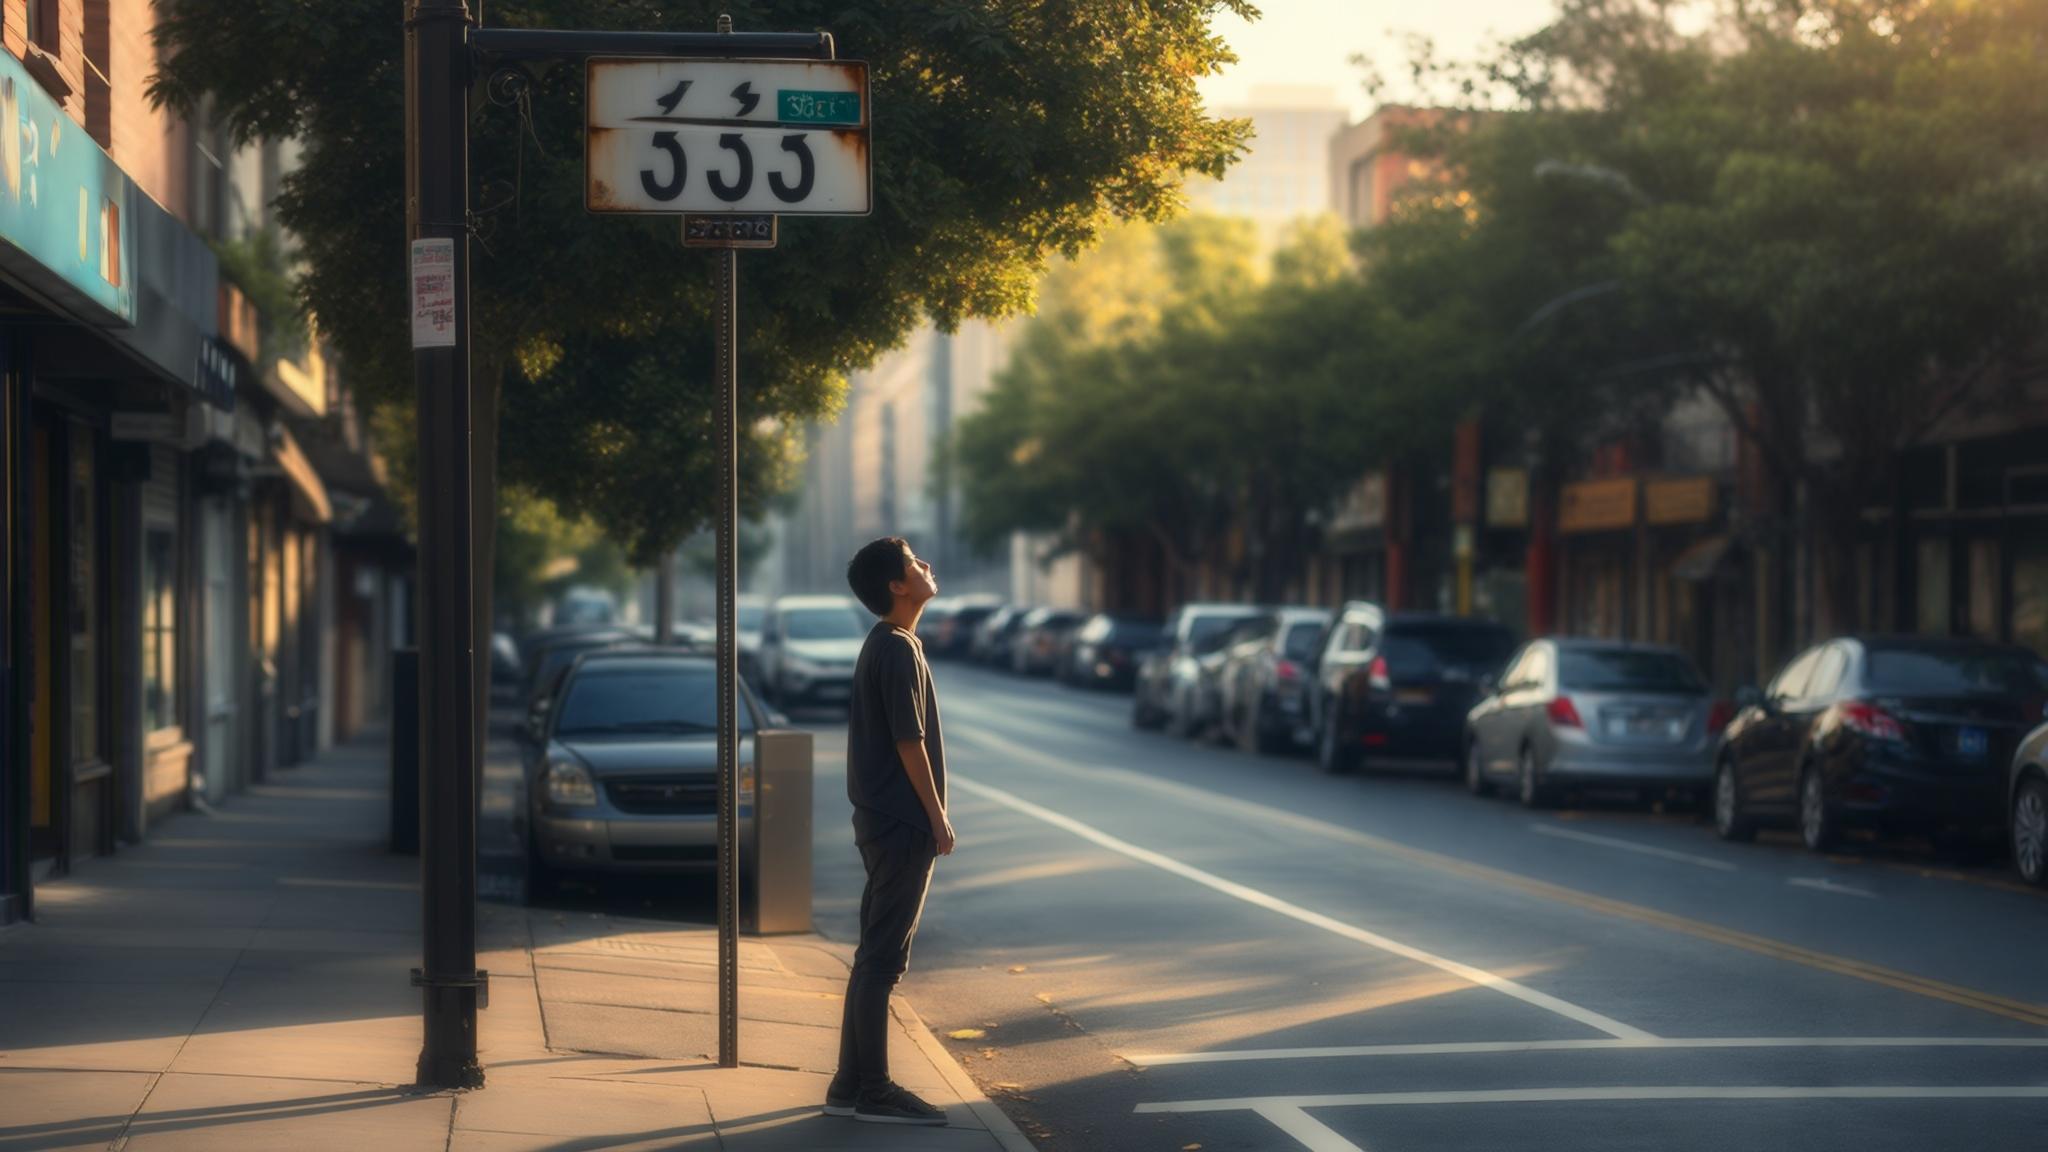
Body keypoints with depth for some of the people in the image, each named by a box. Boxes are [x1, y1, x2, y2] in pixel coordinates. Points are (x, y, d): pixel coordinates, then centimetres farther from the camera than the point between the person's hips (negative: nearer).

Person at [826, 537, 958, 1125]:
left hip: (884, 819, 10)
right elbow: (910, 741, -18)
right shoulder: (899, 649, -15)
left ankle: (852, 1085, 15)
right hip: (902, 822, -10)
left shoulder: (883, 646, 15)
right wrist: (937, 817, -13)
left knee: (876, 956, 11)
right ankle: (873, 1091, -3)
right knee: (882, 959, -6)